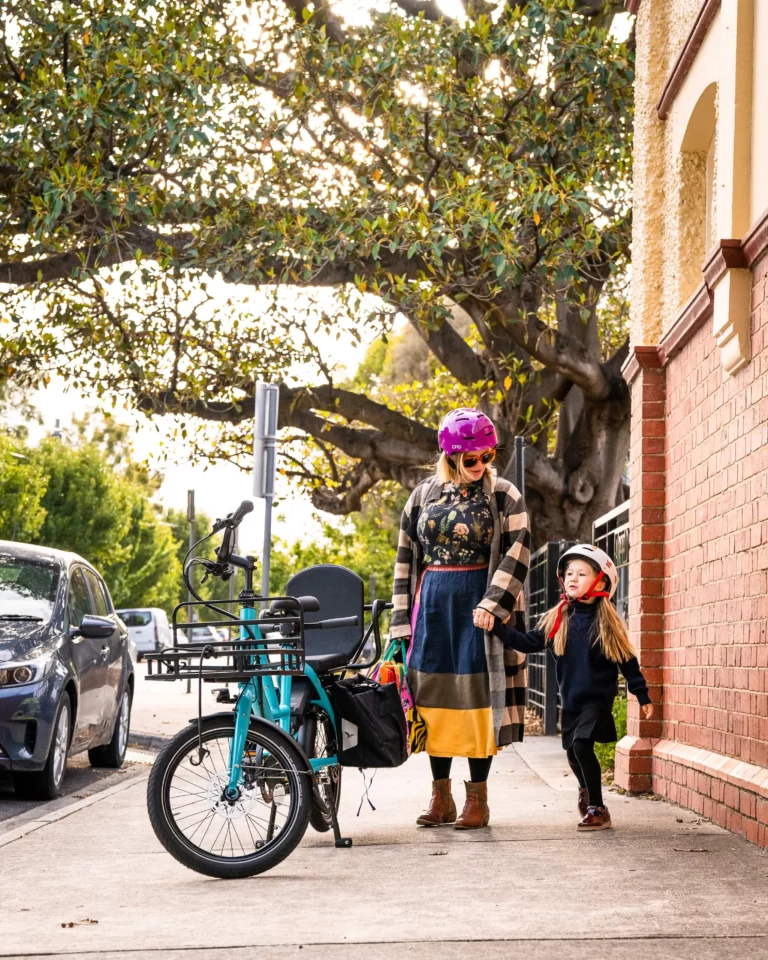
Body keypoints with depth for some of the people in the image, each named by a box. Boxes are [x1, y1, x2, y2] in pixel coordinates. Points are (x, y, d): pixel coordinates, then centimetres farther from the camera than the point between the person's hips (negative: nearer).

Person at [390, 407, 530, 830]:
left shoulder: (503, 495, 0)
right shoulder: (424, 494, 10)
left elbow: (517, 552, -7)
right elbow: (406, 557, 12)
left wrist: (491, 604, -17)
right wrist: (402, 618, 7)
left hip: (479, 603, -3)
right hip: (432, 604, 3)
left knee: (475, 693, -4)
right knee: (434, 694, 4)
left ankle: (477, 798, 4)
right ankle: (441, 796, 12)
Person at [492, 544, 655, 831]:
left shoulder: (607, 622, -9)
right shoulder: (556, 620, 0)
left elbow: (627, 662, -4)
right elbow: (528, 643, -1)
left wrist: (643, 697, -2)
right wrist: (498, 627, -13)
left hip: (598, 699, -5)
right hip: (570, 700, 5)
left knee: (581, 745, -20)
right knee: (573, 752, 17)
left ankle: (598, 809, -9)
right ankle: (586, 789, 50)